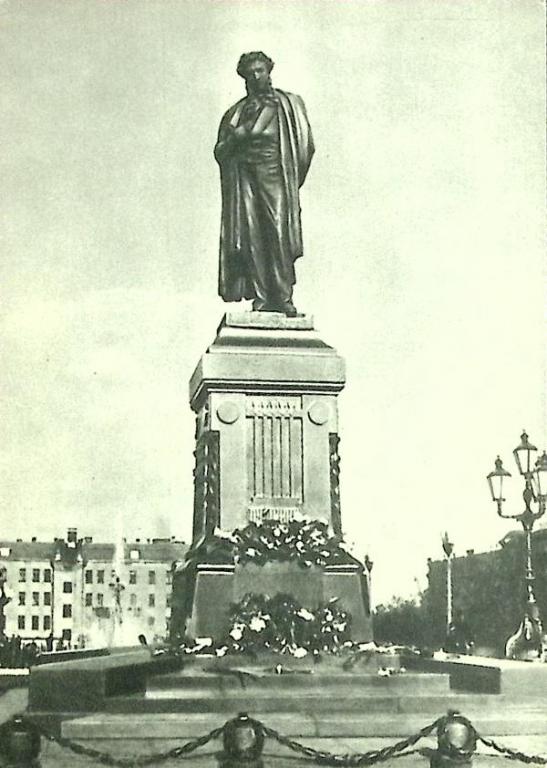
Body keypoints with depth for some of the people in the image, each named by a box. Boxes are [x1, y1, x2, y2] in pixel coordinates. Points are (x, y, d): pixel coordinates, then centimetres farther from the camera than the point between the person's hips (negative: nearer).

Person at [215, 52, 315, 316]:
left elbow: (305, 145, 6)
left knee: (279, 233, -15)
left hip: (275, 176, -3)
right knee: (251, 237, -8)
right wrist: (237, 136, -5)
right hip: (244, 179, 3)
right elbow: (220, 151, 13)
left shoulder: (289, 104, 12)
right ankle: (261, 297, -7)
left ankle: (283, 297, -15)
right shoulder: (236, 111, 20)